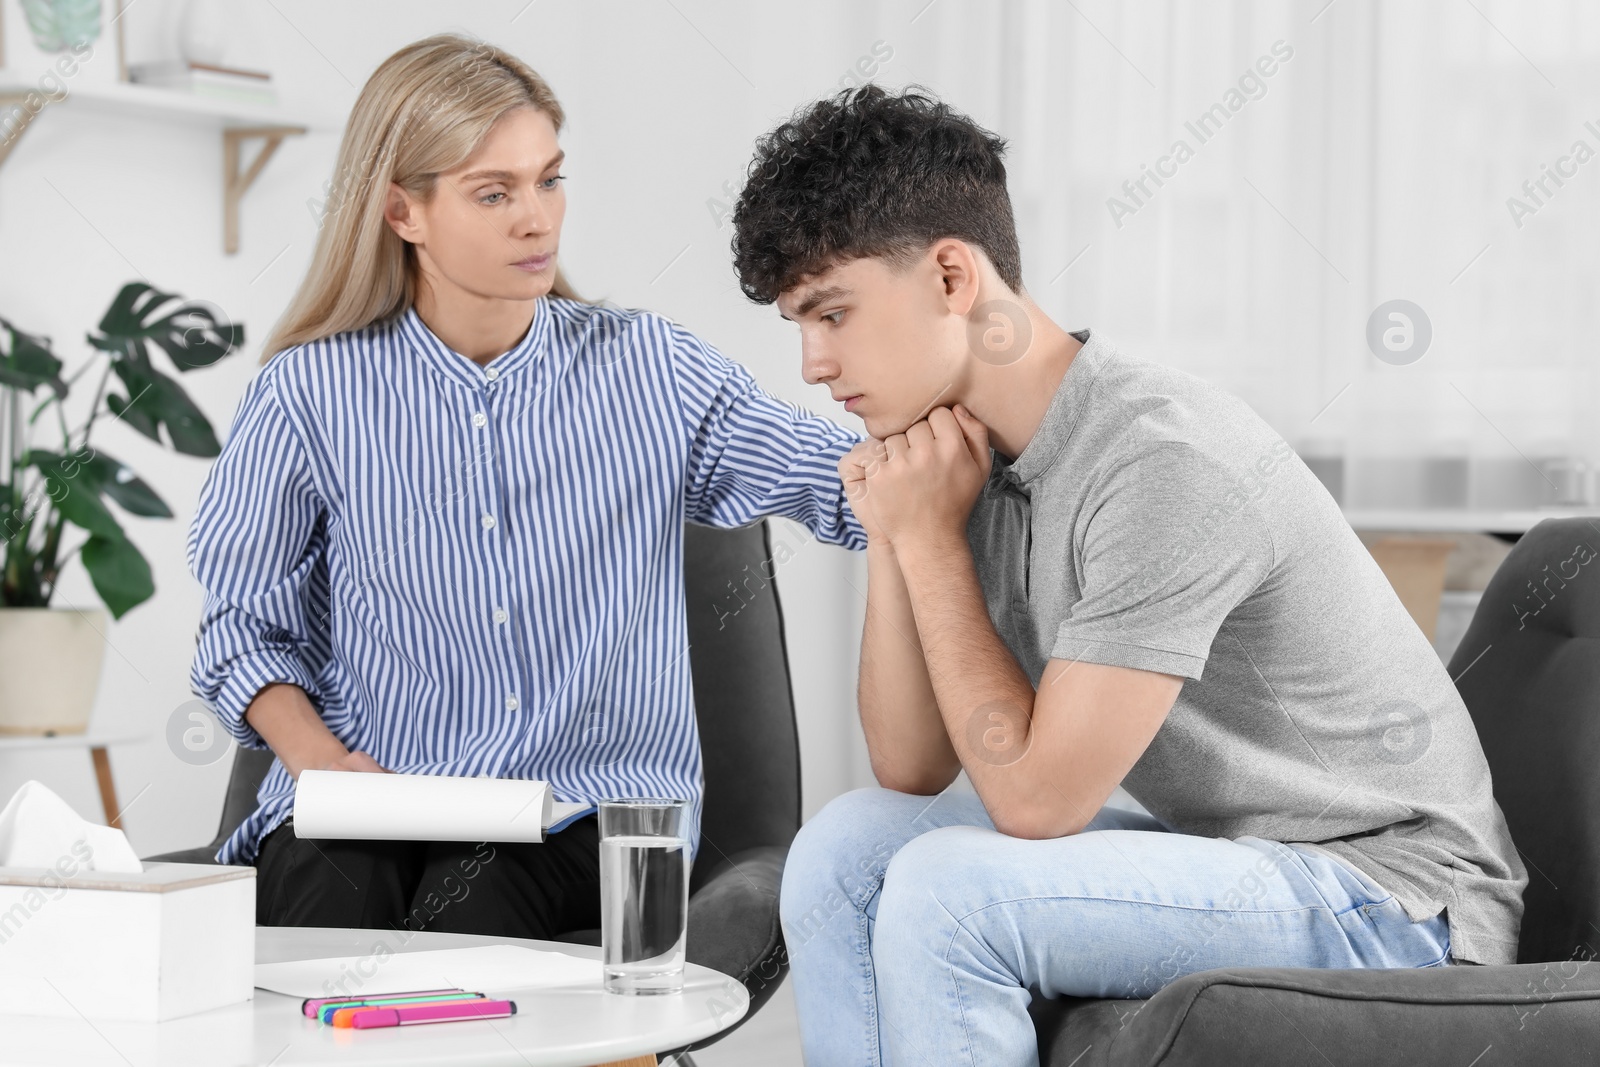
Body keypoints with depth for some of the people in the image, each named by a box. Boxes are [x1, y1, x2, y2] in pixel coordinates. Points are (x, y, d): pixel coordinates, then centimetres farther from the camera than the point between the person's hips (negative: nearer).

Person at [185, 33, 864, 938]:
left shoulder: (648, 369, 4)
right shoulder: (312, 394, 3)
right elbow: (246, 622, 10)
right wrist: (319, 757, -9)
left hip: (591, 802, 0)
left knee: (469, 908, -32)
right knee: (325, 908, -32)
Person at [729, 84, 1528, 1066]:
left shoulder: (1160, 468, -25)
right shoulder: (978, 459, 2)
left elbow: (1034, 798, -22)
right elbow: (911, 771, 5)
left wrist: (930, 539, -16)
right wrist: (890, 534, -7)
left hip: (1390, 891, -9)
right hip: (1221, 845, 9)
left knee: (946, 890, -24)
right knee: (846, 849, 1)